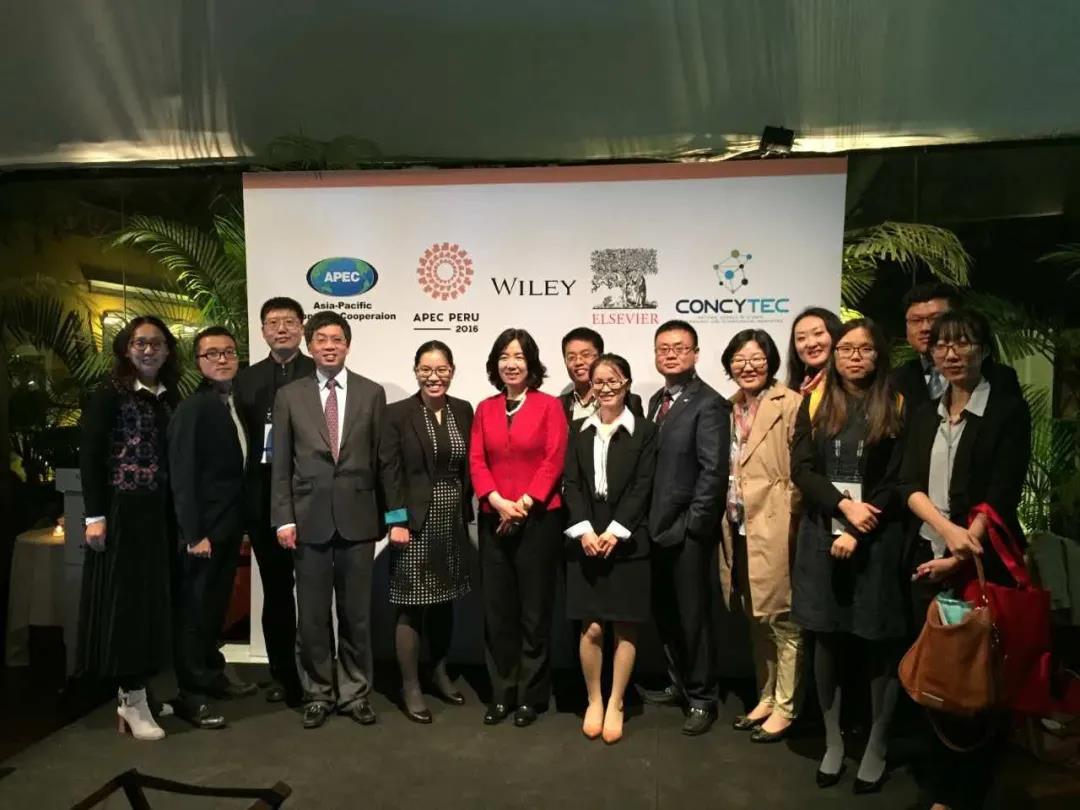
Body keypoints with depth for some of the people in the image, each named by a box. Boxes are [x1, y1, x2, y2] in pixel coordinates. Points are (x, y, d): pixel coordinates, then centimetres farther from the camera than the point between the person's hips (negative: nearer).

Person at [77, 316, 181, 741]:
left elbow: (173, 456, 8)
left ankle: (134, 692, 22)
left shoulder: (170, 396, 9)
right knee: (124, 601, 1)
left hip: (160, 513, 6)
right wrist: (95, 515, -16)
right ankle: (132, 700, 11)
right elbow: (89, 456, -10)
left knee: (153, 600, 9)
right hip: (121, 512, -5)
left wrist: (181, 512, 3)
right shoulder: (109, 394, -6)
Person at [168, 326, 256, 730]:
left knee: (215, 606, 18)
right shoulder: (192, 408, -14)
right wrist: (193, 534, -20)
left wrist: (239, 525, 10)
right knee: (193, 610, 3)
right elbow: (183, 475, -18)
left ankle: (211, 676, 32)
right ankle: (189, 695, 14)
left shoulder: (234, 404, 10)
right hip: (203, 530, -8)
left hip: (229, 526, 8)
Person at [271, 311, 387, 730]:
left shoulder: (372, 393, 4)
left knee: (356, 613, 9)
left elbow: (380, 458, 4)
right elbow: (280, 464, 4)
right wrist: (284, 518, -4)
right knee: (312, 614, 8)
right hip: (309, 518, 0)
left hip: (358, 518, 0)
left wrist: (384, 515, 3)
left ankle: (355, 693, 23)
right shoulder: (289, 395, 5)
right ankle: (317, 694, 24)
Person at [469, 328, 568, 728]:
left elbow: (554, 461, -8)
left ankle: (530, 695, 19)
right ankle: (501, 693, 22)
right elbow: (476, 461, 4)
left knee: (534, 609, 5)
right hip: (493, 520, 4)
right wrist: (498, 501, -12)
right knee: (497, 609, 9)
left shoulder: (549, 406, -1)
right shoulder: (484, 409, 10)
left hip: (538, 519, -3)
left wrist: (524, 503, -15)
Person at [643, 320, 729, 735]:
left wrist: (692, 524, -16)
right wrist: (650, 519, 6)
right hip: (659, 527, 7)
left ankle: (702, 698, 21)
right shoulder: (656, 400, 12)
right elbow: (652, 463, 11)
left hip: (688, 531, -7)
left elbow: (713, 471, -16)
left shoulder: (708, 403, -11)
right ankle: (679, 683, 35)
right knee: (666, 614, 17)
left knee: (694, 617, 5)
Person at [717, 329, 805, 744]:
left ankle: (786, 707, 20)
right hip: (738, 529, 7)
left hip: (773, 530, -7)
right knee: (756, 619, 18)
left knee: (781, 618, 4)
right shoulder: (729, 409, 11)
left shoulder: (790, 404, -10)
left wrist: (788, 519, -13)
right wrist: (725, 520, 7)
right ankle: (766, 698, 32)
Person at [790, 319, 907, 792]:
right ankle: (833, 743, 24)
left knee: (879, 643, 4)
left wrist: (857, 532, -12)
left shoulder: (895, 406, 0)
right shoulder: (815, 403, 6)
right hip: (821, 535, 2)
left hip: (877, 539, -2)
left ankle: (876, 748, 22)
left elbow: (898, 482, -4)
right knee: (826, 639, 8)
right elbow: (801, 469, 0)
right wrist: (844, 504, -15)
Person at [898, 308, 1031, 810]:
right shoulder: (925, 415, 10)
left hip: (984, 561, -4)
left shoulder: (1008, 409, -5)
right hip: (929, 557, 5)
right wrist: (947, 529, -16)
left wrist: (962, 551, -16)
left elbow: (1002, 494, -12)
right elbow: (909, 483, 1)